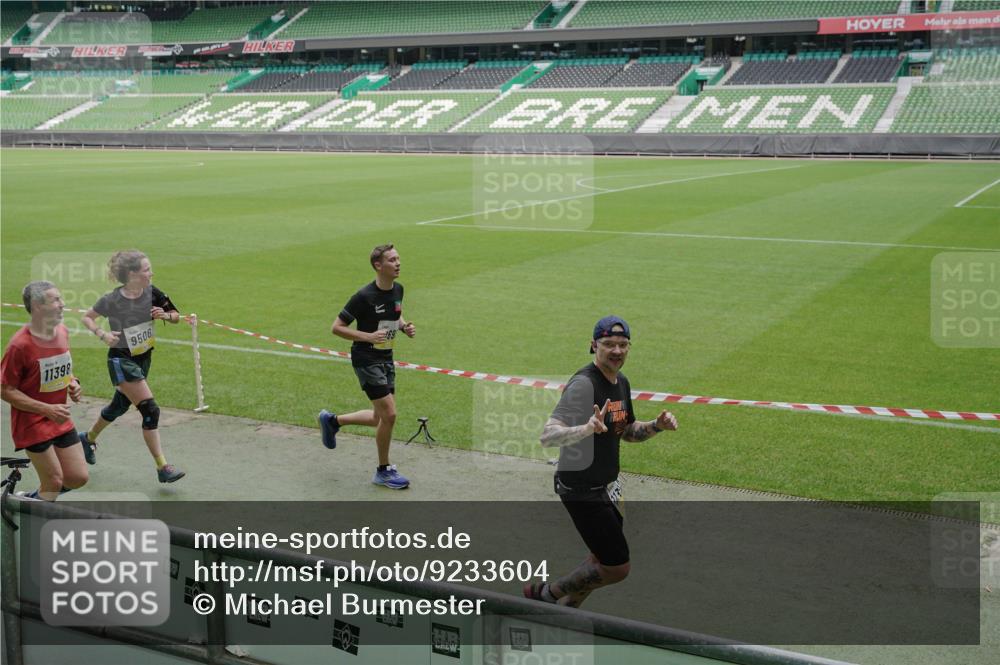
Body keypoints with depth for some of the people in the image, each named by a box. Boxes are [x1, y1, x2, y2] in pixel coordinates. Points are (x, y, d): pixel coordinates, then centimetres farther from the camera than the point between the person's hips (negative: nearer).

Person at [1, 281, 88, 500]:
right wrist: (47, 409, -22)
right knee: (55, 482, -4)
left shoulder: (62, 332, 0)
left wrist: (73, 383, -3)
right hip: (32, 423, -7)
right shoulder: (20, 344, -21)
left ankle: (36, 498, 31)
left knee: (78, 478, 7)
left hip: (61, 421, 7)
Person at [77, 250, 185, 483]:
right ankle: (163, 468, -10)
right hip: (121, 360, -6)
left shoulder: (151, 292, -7)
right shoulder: (112, 300, -18)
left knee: (119, 406, 23)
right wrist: (102, 334, -20)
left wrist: (165, 315, -17)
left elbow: (176, 316, 4)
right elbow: (86, 318, -3)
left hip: (143, 358, 6)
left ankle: (88, 438, 50)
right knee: (150, 411, -15)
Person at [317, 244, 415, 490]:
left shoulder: (398, 290, 2)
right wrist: (368, 336, -25)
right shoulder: (365, 296, -19)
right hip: (366, 359, -8)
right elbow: (337, 327, -15)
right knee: (389, 415, -10)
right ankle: (384, 471, 7)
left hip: (386, 358, 8)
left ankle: (332, 420, 36)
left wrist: (405, 326, 0)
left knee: (381, 418, 13)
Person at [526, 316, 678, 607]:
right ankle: (546, 594, 15)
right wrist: (586, 429, -50)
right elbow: (547, 435, -32)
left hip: (608, 486, 9)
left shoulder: (621, 383, 6)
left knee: (603, 561, 19)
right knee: (617, 567, -3)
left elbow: (627, 431, 20)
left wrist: (656, 426, 1)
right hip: (582, 491, -9)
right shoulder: (584, 384, -22)